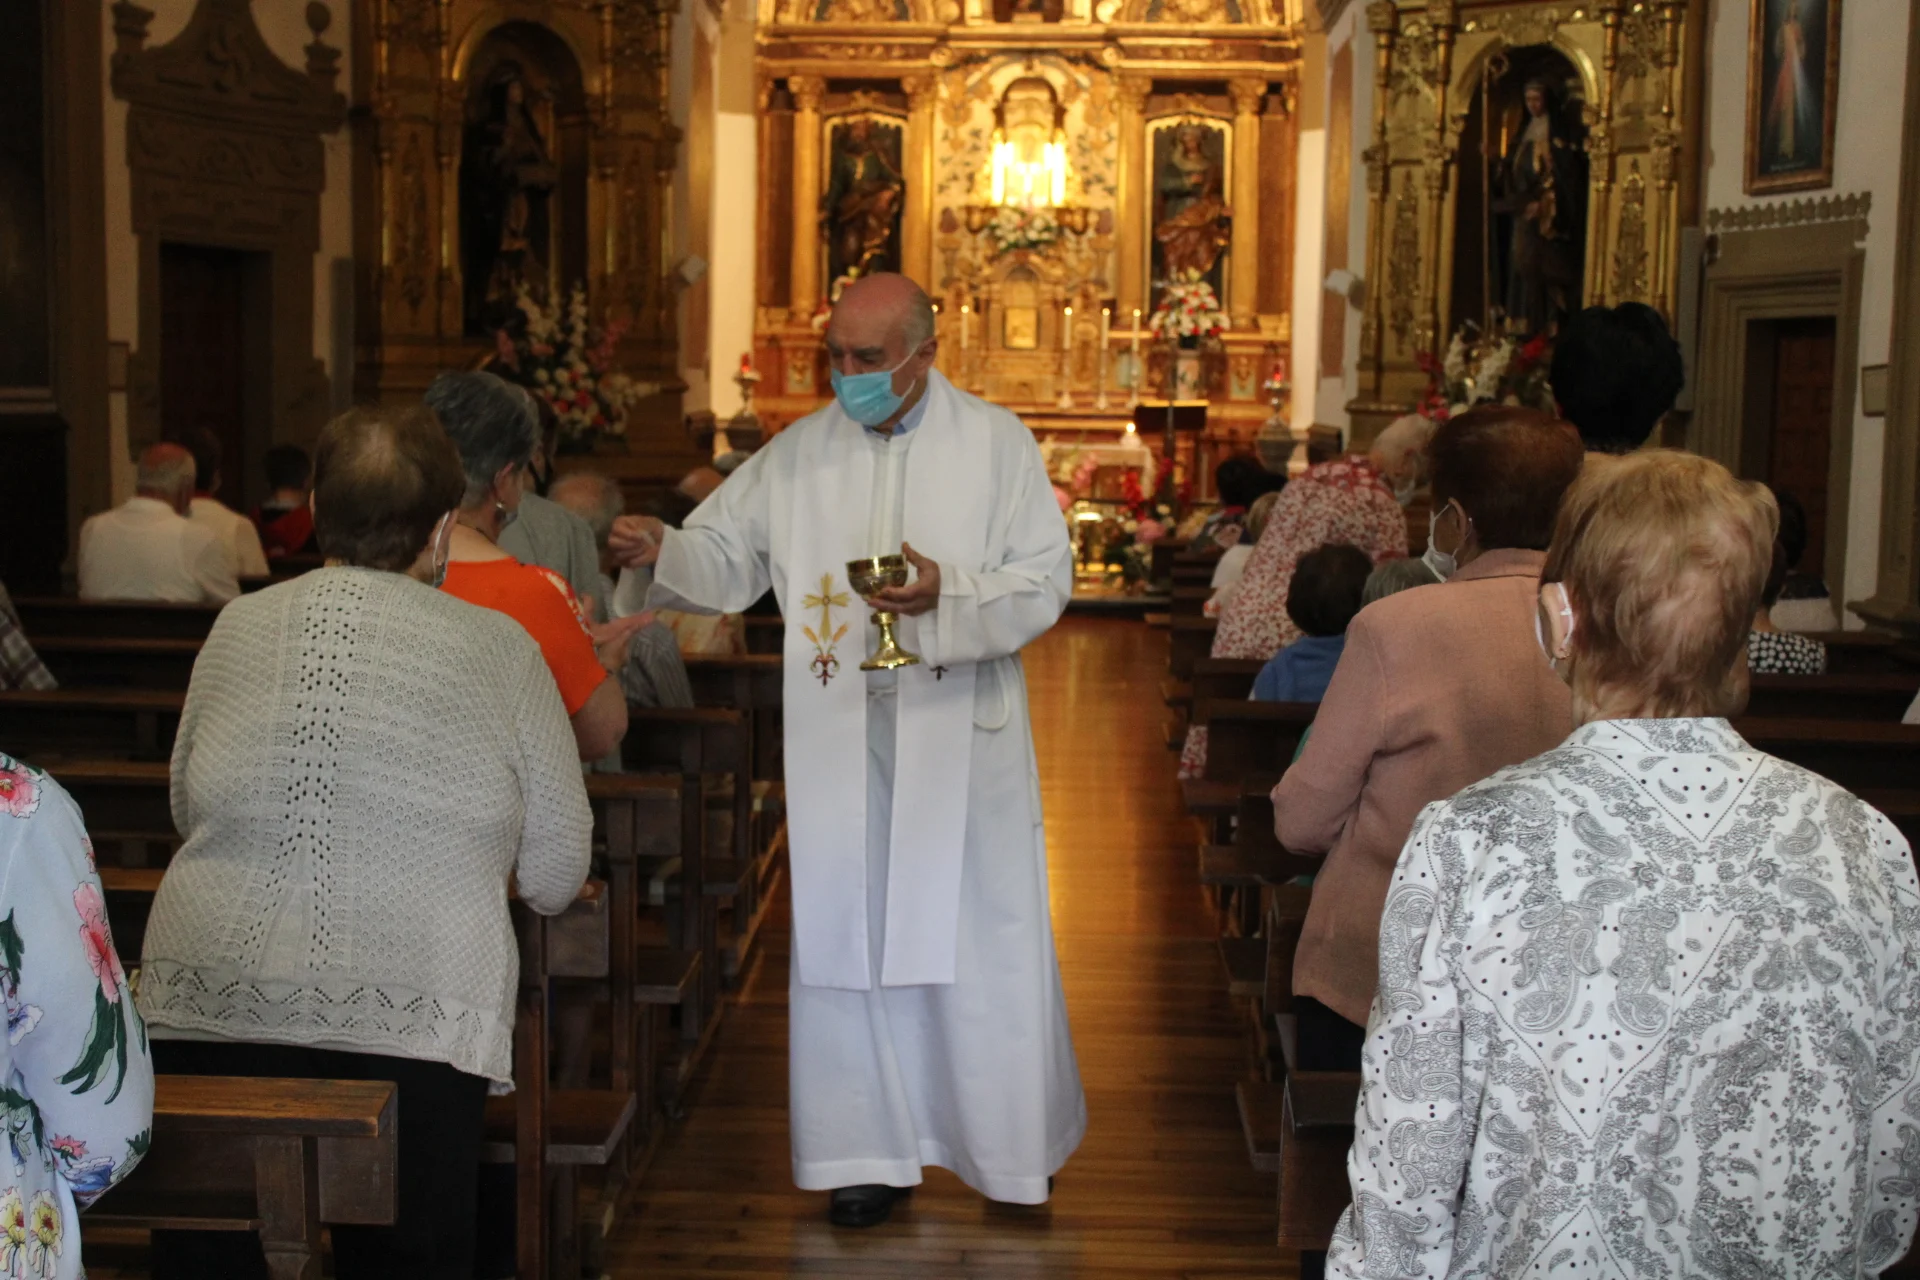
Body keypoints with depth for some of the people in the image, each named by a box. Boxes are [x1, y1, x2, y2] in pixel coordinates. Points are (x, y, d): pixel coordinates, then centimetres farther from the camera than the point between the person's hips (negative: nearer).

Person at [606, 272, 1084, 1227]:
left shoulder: (995, 444, 0)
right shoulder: (797, 455, 7)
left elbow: (1045, 581, -4)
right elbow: (728, 556, 6)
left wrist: (950, 595, -20)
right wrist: (664, 551, -15)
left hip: (962, 735, -2)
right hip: (839, 740, 2)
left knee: (978, 939, 5)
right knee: (847, 936, 6)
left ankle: (1010, 1142, 25)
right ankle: (874, 1148, 19)